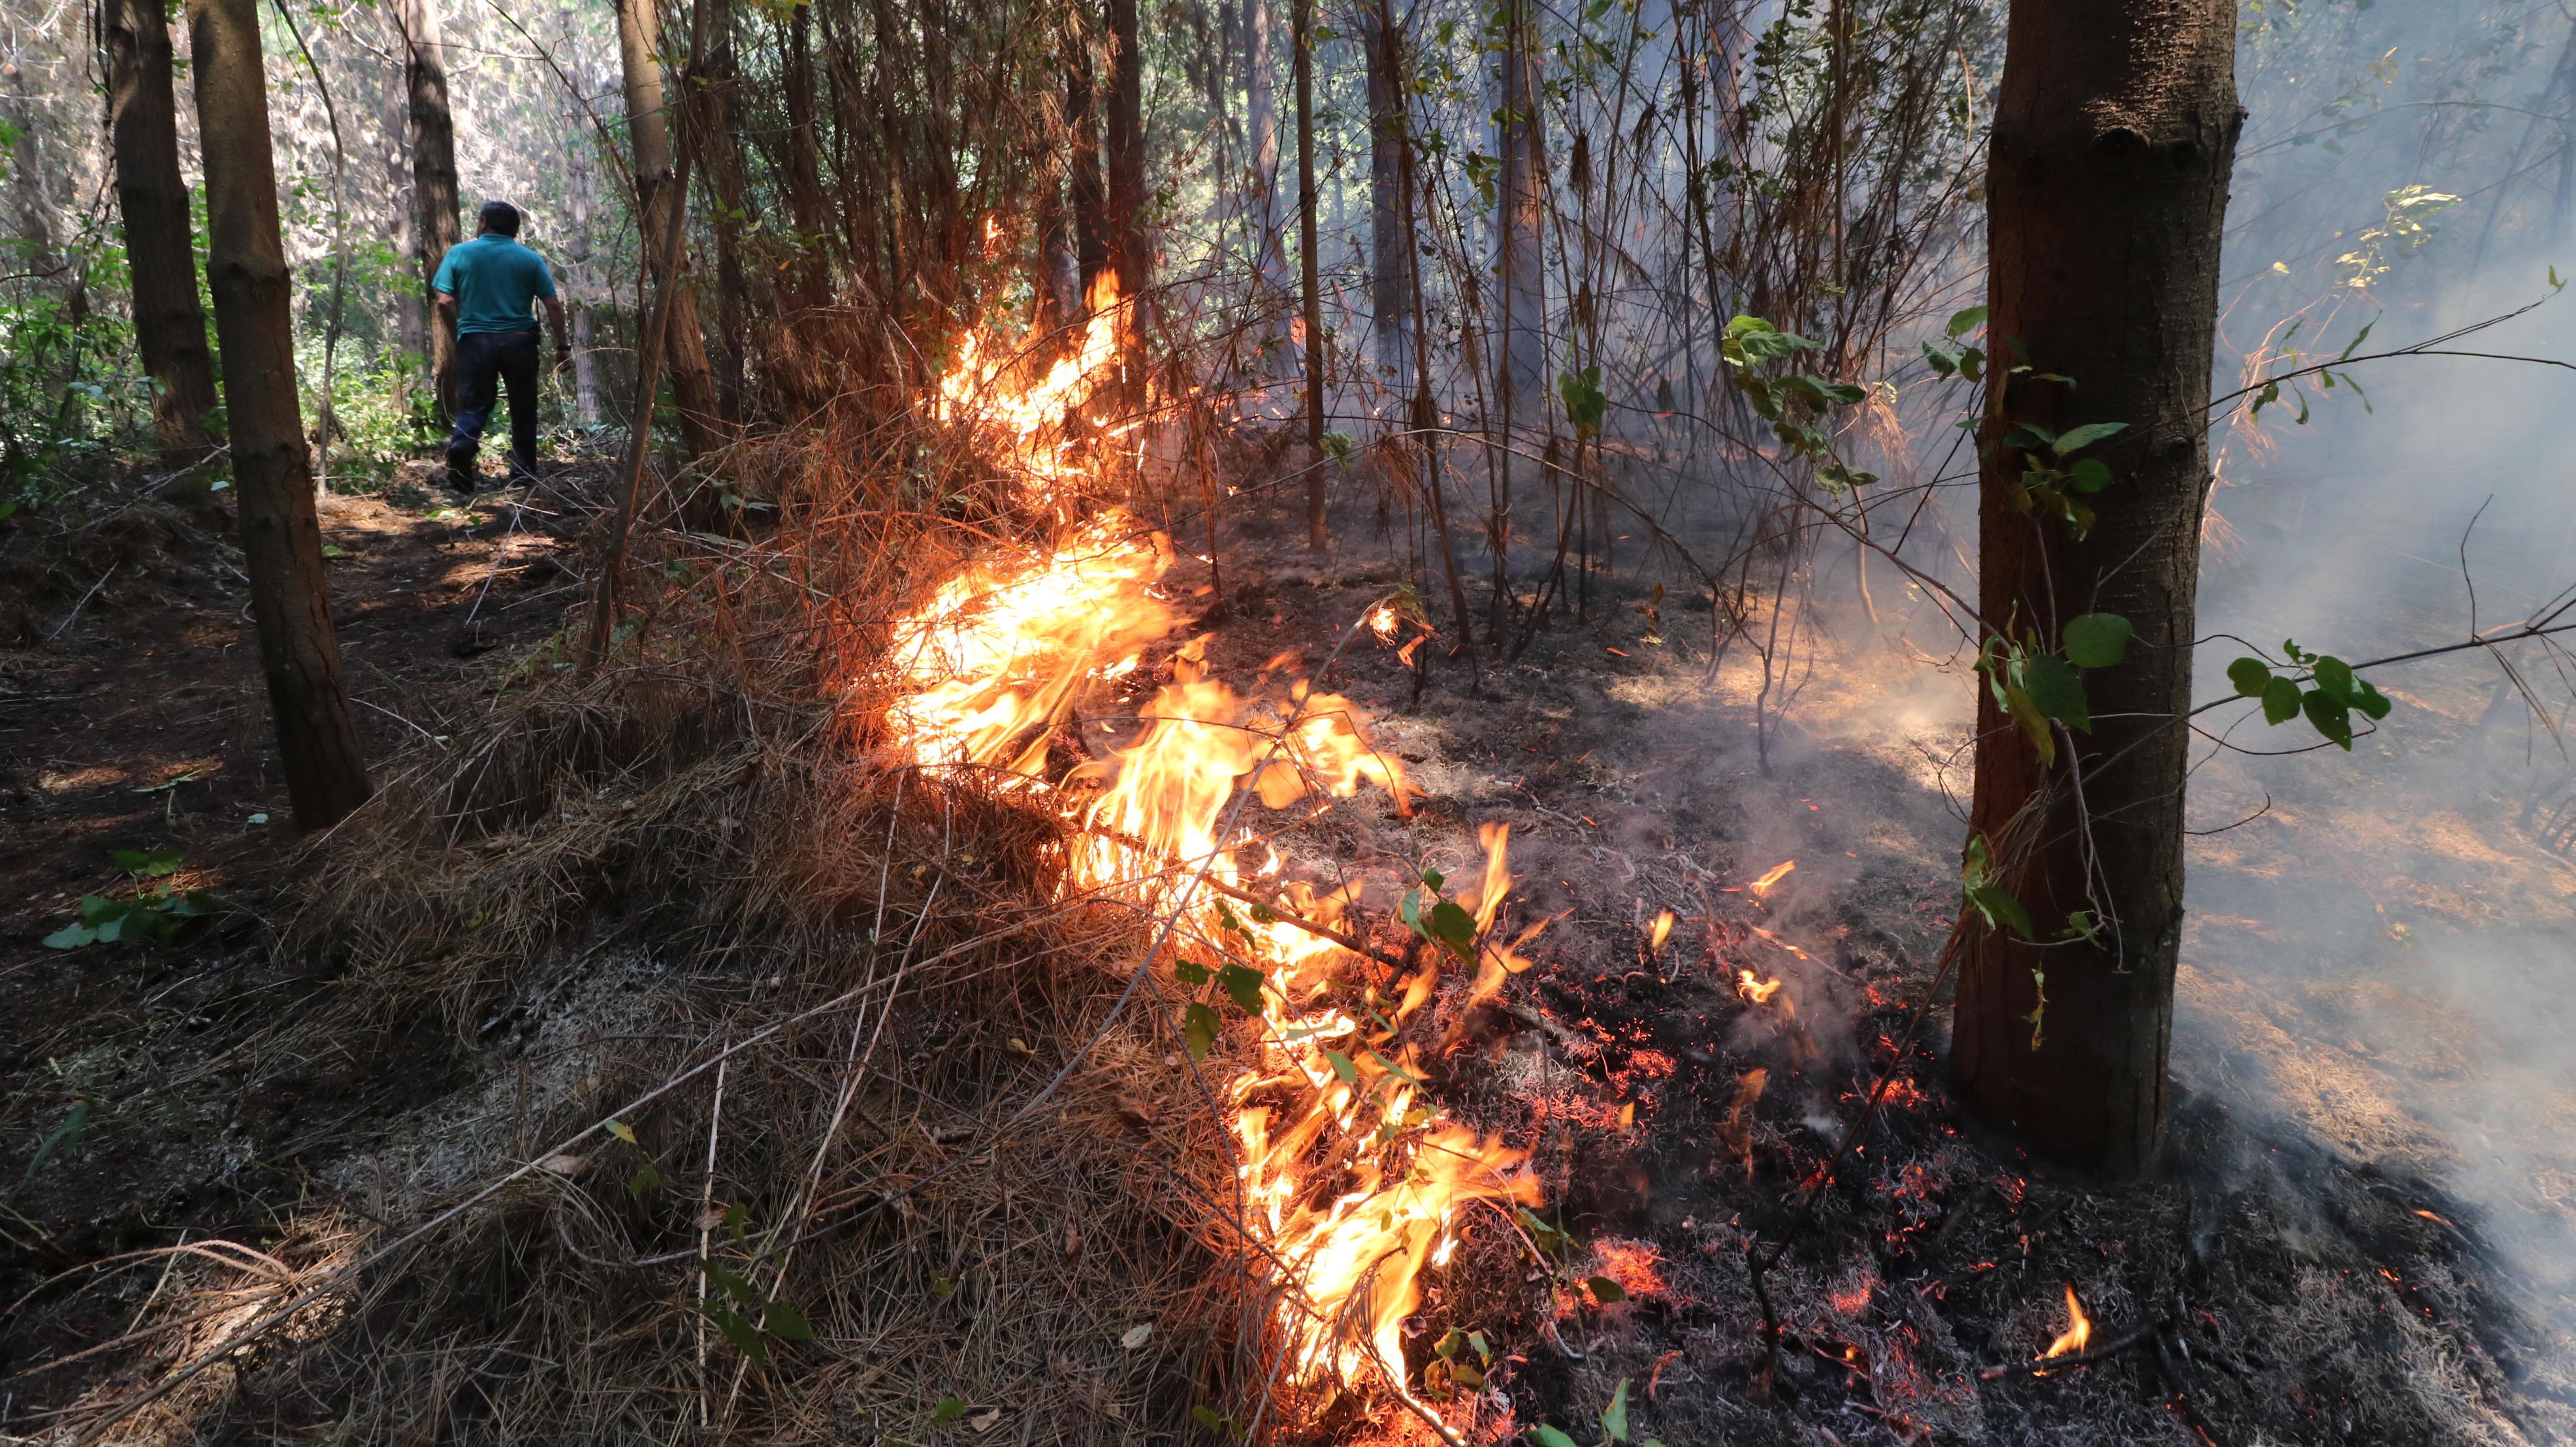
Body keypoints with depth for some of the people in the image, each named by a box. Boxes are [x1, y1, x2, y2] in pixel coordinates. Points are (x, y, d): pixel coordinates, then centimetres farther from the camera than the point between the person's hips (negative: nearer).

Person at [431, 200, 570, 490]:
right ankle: (523, 474, 15)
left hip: (475, 340, 0)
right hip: (519, 341, 0)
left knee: (474, 405, 6)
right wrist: (563, 345, 7)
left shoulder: (459, 253, 3)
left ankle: (462, 444, -23)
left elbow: (445, 302, -3)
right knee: (522, 411, 11)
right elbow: (553, 306, -1)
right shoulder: (530, 259, 3)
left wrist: (459, 330, 12)